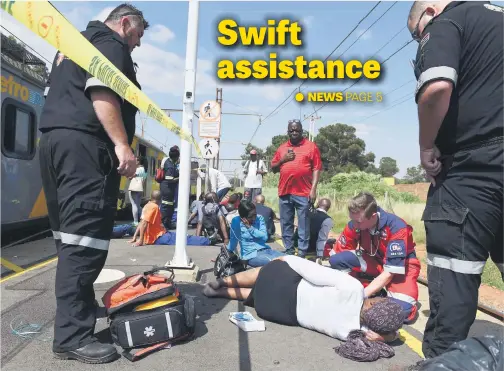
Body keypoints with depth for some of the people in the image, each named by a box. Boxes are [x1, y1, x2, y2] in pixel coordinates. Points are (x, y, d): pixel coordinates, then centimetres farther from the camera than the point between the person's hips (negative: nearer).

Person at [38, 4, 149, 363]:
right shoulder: (111, 44, -1)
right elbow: (101, 94, -18)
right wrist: (122, 144, -25)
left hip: (55, 139, 10)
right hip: (84, 145, -10)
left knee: (70, 236, 15)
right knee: (86, 240, -12)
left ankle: (75, 308, 28)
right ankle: (72, 335, -10)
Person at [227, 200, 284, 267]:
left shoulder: (259, 218, 4)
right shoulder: (236, 221, -8)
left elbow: (265, 237, -6)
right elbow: (233, 240, -3)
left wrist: (250, 227, -12)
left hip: (265, 250, 5)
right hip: (251, 255, -5)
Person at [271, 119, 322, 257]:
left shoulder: (311, 146, 4)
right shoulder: (282, 148, 15)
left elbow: (316, 168, -1)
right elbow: (273, 168, 18)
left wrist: (313, 189, -9)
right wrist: (283, 160, -2)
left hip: (303, 193, -4)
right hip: (284, 192, 4)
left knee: (303, 224, -2)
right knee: (286, 224, 9)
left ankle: (302, 252, 4)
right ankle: (289, 251, 19)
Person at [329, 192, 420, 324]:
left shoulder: (397, 228, -30)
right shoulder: (354, 224, -18)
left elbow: (389, 272, -29)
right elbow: (337, 254, -11)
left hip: (401, 266, -4)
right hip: (375, 262, 4)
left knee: (402, 309, -32)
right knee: (336, 260, -23)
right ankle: (375, 292, -9)